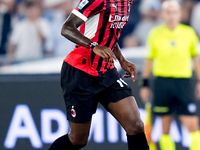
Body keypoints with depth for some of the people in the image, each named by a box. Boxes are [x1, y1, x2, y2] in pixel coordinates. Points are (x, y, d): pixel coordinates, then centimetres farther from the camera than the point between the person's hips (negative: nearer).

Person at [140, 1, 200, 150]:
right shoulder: (155, 34, 3)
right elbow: (149, 60, 10)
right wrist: (145, 84, 9)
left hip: (183, 82, 0)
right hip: (162, 83, 0)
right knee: (165, 128, 2)